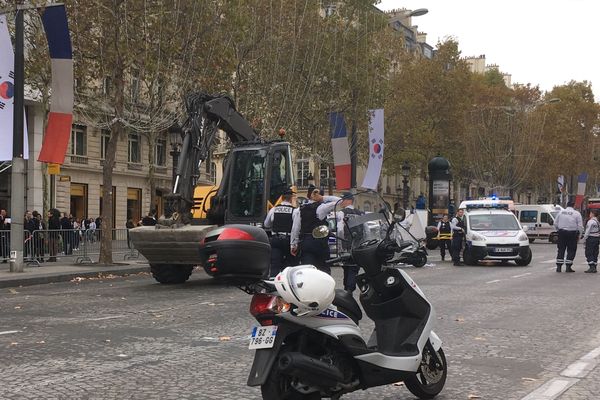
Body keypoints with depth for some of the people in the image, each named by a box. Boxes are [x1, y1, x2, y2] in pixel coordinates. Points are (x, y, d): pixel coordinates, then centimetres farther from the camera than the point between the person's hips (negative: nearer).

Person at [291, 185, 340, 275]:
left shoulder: (299, 210, 6)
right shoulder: (321, 208, -7)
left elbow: (295, 228, 6)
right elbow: (338, 201, -7)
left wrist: (293, 245, 11)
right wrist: (323, 198, -5)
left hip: (304, 242, 3)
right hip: (320, 242, -3)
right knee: (324, 268, 7)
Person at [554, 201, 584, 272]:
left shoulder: (561, 212, 5)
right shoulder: (577, 213, -3)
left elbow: (555, 223, 9)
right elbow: (580, 226, -5)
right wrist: (579, 235, 3)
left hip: (562, 232, 3)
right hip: (572, 233, -3)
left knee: (561, 250, 9)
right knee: (571, 250, 4)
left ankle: (558, 267, 7)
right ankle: (568, 267, 1)